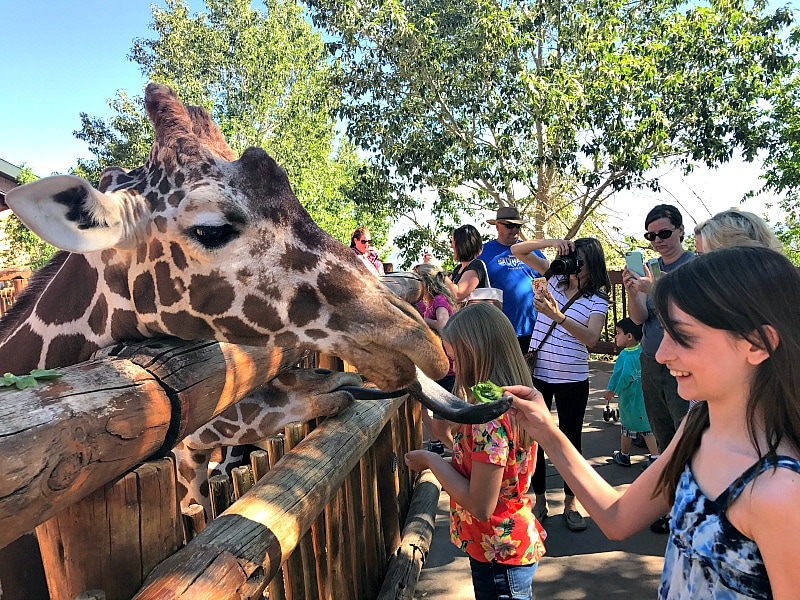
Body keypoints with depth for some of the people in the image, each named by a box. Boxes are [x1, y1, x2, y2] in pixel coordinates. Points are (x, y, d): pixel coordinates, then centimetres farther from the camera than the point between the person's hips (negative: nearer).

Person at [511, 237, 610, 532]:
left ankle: (571, 504, 24)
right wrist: (551, 242, -11)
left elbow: (591, 338, -21)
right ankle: (539, 499, 24)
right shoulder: (556, 278, 5)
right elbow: (517, 250, 3)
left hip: (572, 379, -3)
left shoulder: (597, 299, -5)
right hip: (536, 372, 3)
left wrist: (557, 316, -31)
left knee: (570, 439, 8)